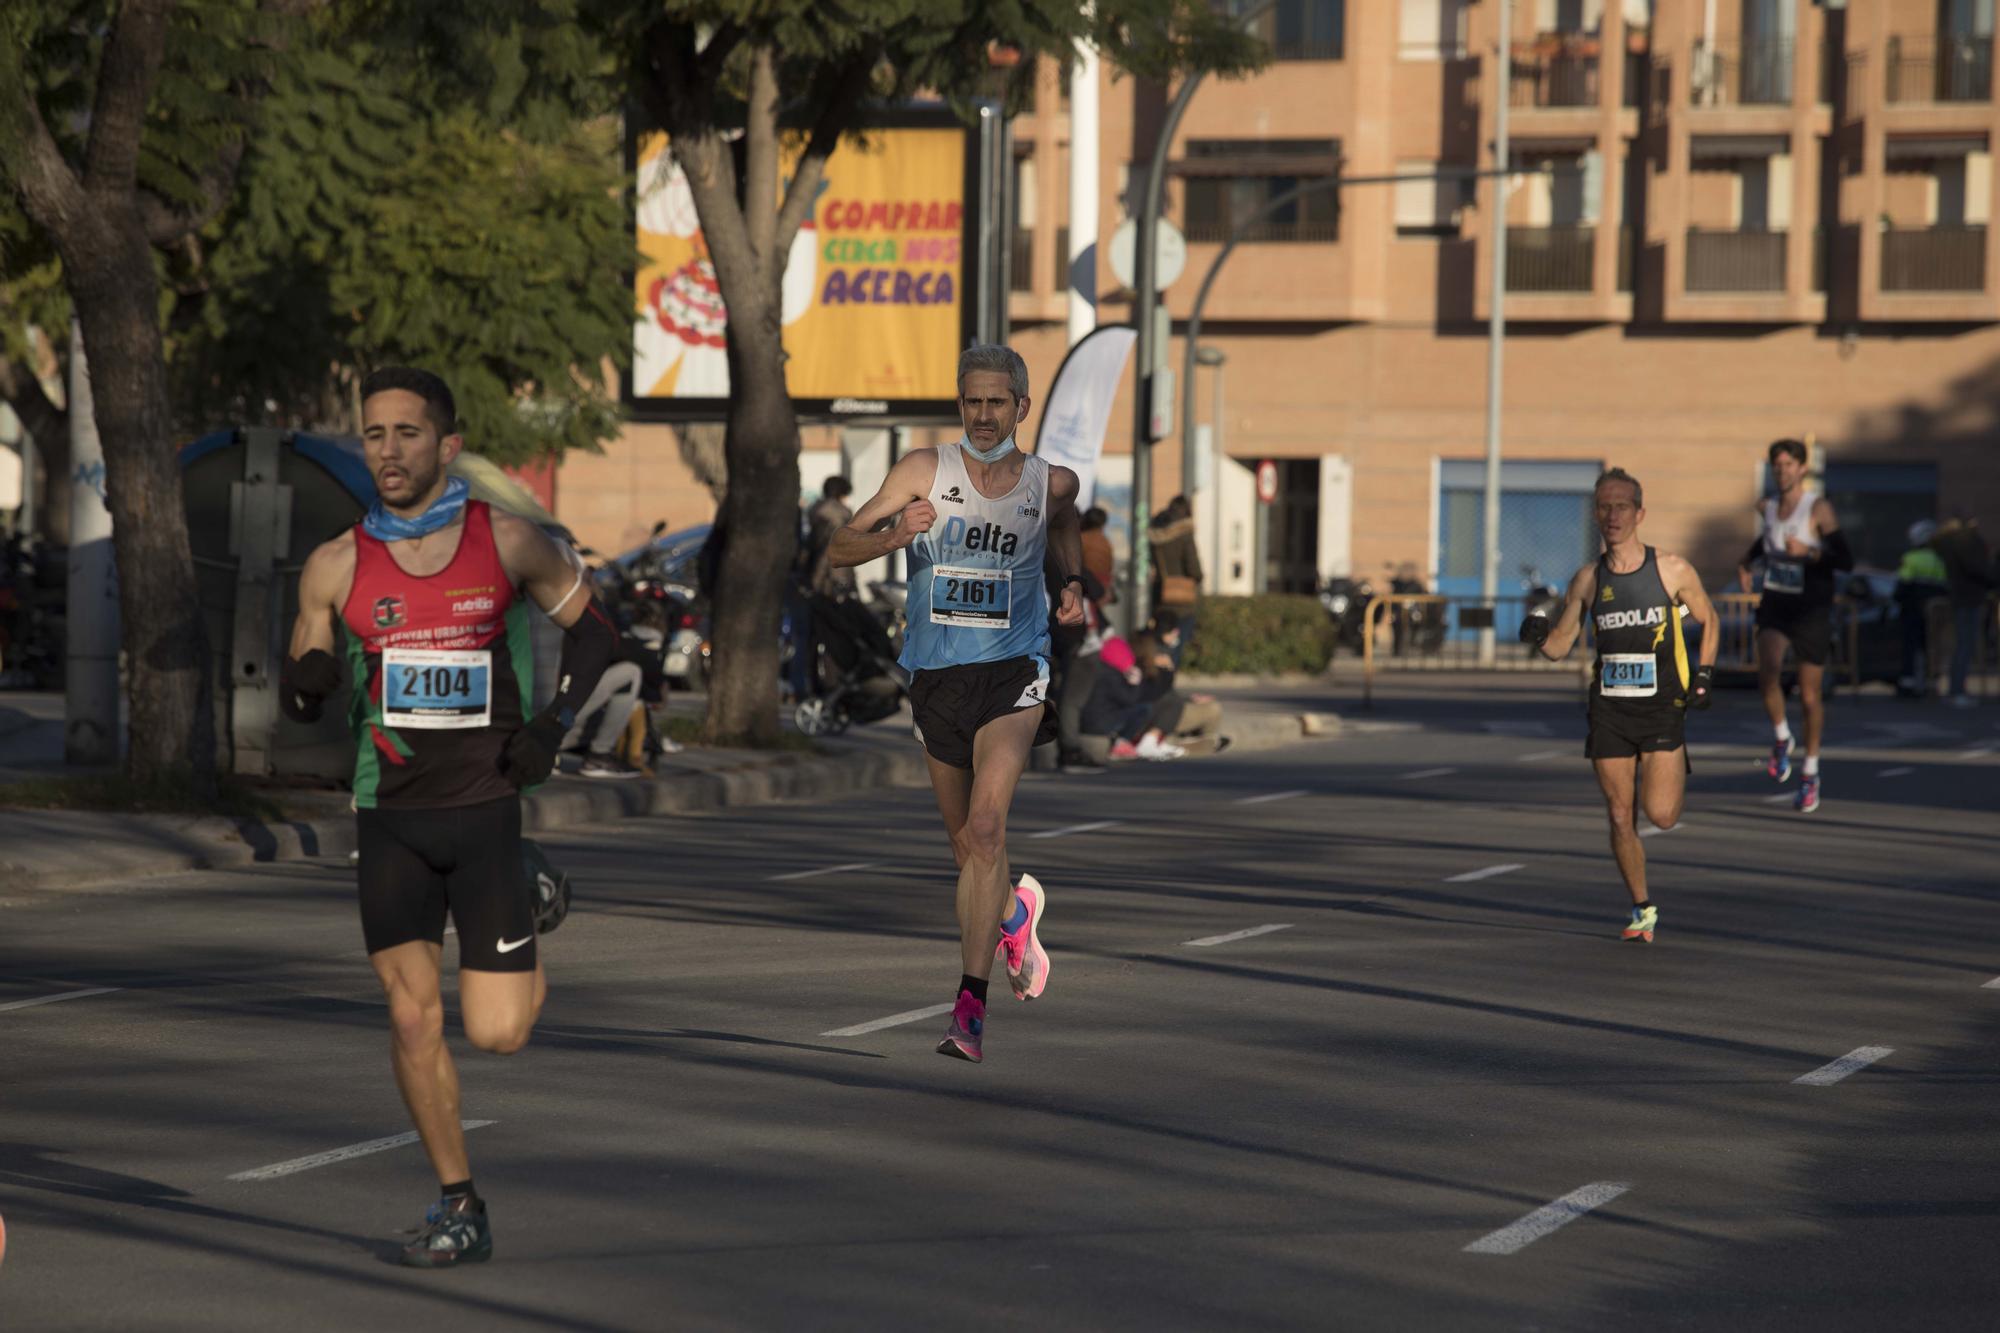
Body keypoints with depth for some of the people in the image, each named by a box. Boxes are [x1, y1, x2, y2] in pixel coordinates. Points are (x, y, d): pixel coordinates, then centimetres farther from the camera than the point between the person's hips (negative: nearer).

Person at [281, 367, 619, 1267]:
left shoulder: (508, 543, -3)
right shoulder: (336, 568, 1)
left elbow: (591, 628, 10)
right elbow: (298, 699, 7)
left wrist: (552, 727, -4)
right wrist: (307, 685, -17)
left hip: (488, 809, -2)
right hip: (392, 817, 2)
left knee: (497, 1032, -5)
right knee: (412, 1016, -5)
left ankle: (535, 925, 30)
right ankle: (459, 1209, 8)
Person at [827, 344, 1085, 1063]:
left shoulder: (1053, 484, 2)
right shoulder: (924, 470, -2)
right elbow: (839, 550, -3)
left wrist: (1074, 587, 7)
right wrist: (898, 534, -22)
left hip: (1013, 669, -2)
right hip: (936, 676, 2)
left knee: (984, 831, -20)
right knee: (967, 843, 15)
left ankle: (970, 1005, -22)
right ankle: (1016, 912, 49)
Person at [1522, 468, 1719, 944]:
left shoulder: (1672, 570, -3)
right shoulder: (1589, 579, 3)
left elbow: (1709, 620, 11)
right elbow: (1560, 646, 10)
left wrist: (1704, 673, -1)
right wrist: (1537, 635, -12)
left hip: (1662, 708, -2)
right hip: (1609, 710, 2)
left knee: (1660, 814, -12)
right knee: (1620, 818, 1)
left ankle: (1674, 773, 24)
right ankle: (1643, 910, 17)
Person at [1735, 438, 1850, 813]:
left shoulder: (1818, 508, -12)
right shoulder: (1767, 508, 5)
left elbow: (1846, 561, -18)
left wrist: (1807, 552, -32)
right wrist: (1746, 561, 12)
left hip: (1812, 609, -3)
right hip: (1775, 603, 3)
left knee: (1810, 697, 4)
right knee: (1768, 671, -25)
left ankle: (1811, 773, 23)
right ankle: (1782, 739, -1)